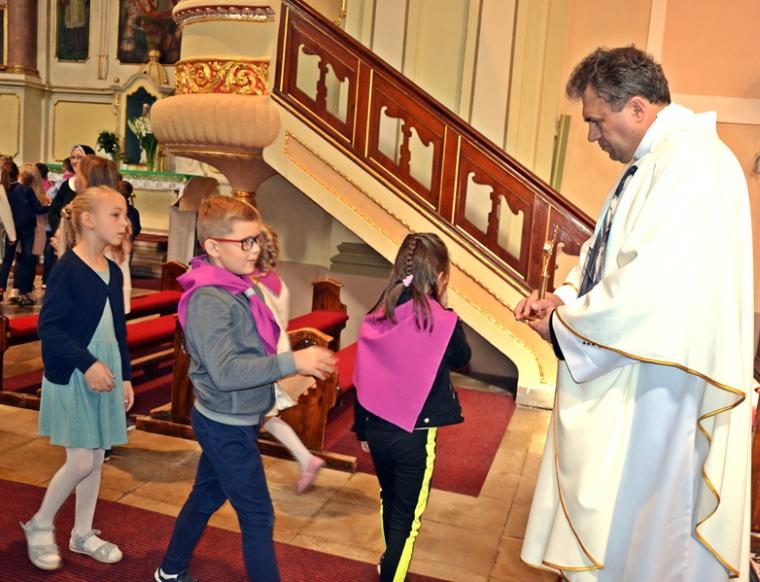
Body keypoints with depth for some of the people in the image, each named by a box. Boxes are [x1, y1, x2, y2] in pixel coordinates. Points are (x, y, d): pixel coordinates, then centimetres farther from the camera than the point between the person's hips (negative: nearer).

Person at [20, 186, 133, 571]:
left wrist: (125, 376, 14)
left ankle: (83, 534, 29)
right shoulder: (67, 269, -15)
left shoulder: (113, 271, 7)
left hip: (106, 374, 7)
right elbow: (48, 327, -18)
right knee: (81, 461, -4)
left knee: (96, 459, 13)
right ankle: (40, 526, 22)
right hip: (72, 377, -7)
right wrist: (87, 363, -25)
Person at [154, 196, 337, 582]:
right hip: (228, 426, -9)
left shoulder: (237, 286, 2)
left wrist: (297, 366, 3)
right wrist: (293, 362, -34)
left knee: (206, 496, 24)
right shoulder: (208, 299, -25)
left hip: (229, 421, 9)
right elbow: (225, 372, -32)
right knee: (258, 518, 3)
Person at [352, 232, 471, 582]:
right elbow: (462, 359, 5)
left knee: (388, 498, 26)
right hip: (415, 433, -5)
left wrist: (362, 429, 15)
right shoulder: (442, 321, -16)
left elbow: (361, 379, 2)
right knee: (408, 513, 9)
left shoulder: (376, 317, -5)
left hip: (377, 427, 5)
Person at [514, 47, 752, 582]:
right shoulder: (652, 162, 11)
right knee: (612, 514, 22)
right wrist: (565, 298, 0)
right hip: (630, 383, 10)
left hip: (661, 394, -10)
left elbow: (655, 290, -29)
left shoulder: (690, 163, -22)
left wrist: (563, 324, -15)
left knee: (645, 535, 8)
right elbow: (610, 254, 17)